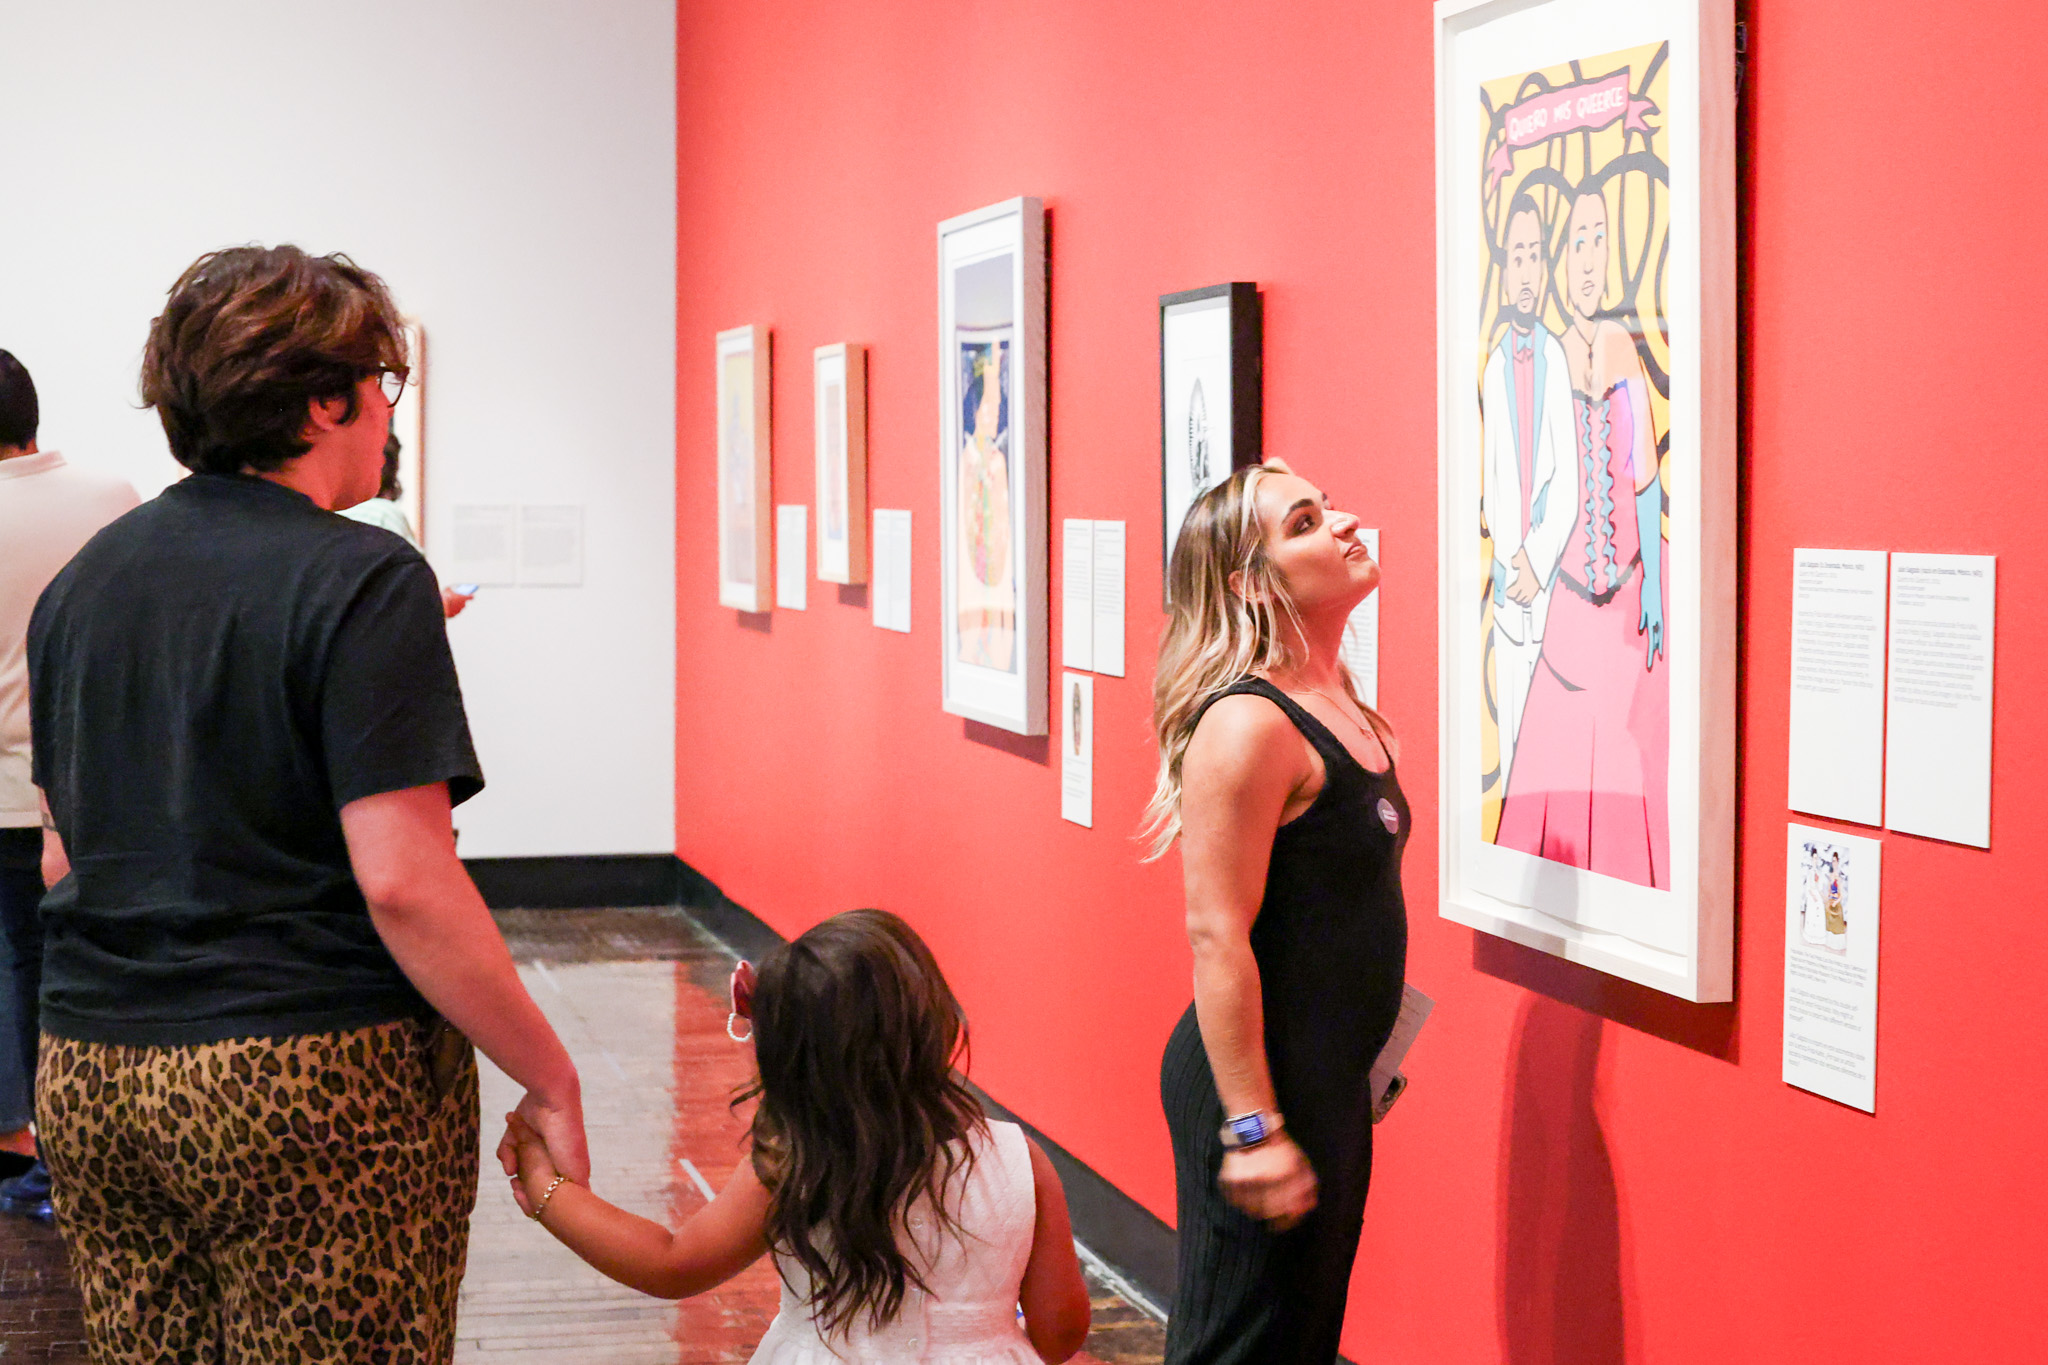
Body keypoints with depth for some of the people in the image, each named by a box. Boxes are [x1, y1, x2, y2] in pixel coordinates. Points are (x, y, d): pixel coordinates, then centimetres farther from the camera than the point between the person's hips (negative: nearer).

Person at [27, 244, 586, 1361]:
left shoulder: (83, 582, 10)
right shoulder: (363, 583, -12)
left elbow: (63, 856, 17)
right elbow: (401, 883, -18)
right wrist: (550, 1081, -12)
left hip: (87, 1079, 7)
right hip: (320, 1083, -7)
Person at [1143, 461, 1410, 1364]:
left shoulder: (1338, 706, 10)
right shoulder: (1249, 724, -19)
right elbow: (1216, 937, -23)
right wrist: (1253, 1129, -24)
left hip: (1330, 1081, 9)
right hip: (1260, 1081, -9)